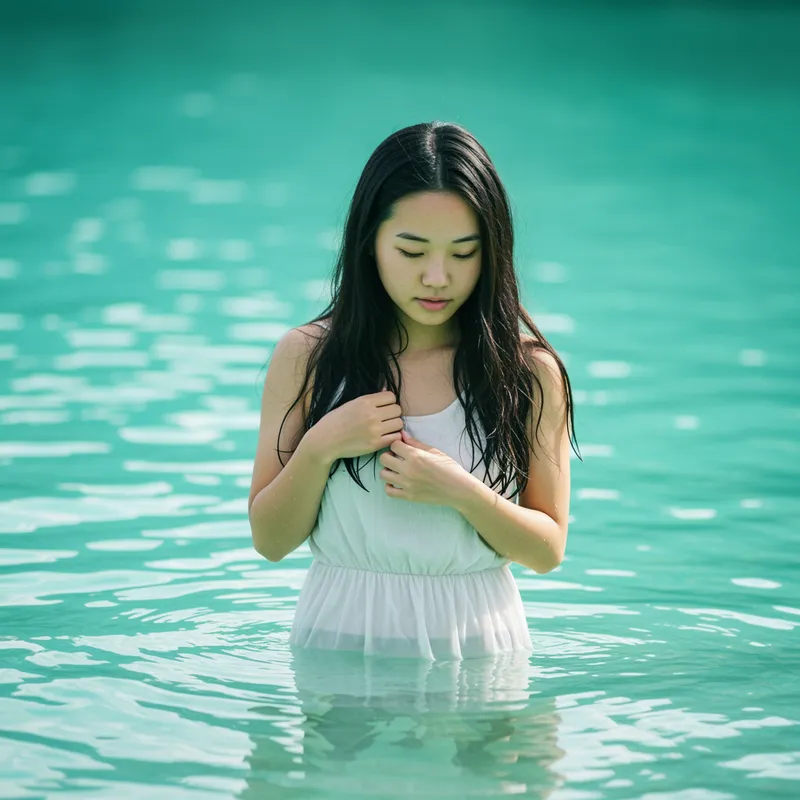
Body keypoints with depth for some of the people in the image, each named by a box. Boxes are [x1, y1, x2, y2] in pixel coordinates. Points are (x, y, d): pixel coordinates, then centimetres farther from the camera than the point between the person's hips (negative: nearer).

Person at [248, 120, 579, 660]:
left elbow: (548, 550, 3)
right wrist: (318, 449, -11)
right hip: (339, 639, 1)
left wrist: (462, 494, -13)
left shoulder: (530, 372, 0)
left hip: (474, 646, 0)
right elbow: (270, 542, 5)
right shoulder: (306, 358, 3)